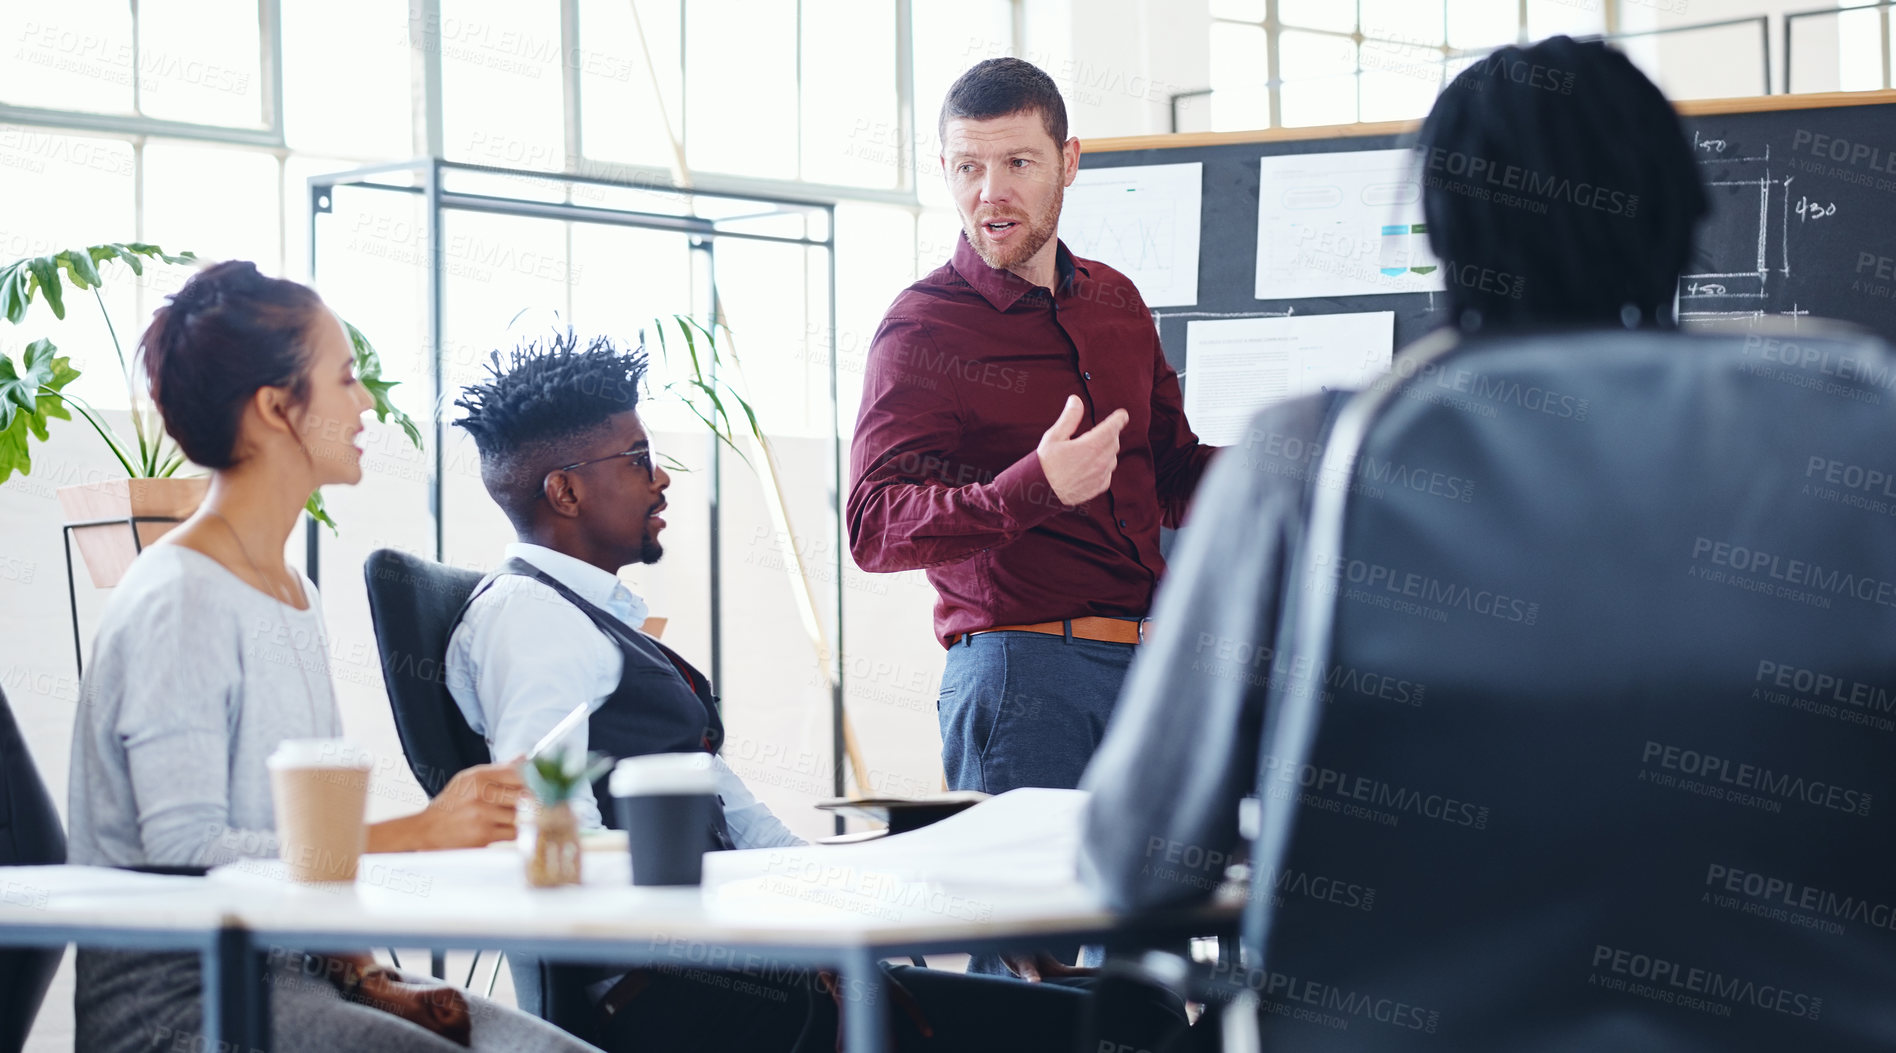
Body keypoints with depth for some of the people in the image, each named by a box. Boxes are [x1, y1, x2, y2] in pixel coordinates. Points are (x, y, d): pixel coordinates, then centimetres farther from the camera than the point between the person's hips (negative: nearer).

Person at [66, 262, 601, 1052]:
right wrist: (419, 833, -22)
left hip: (293, 975, 8)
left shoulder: (295, 596, 16)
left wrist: (367, 977, 2)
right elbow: (184, 854, -20)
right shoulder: (177, 604, -12)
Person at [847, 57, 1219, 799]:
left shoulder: (1115, 301, 15)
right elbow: (876, 528, -16)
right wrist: (1035, 489, -31)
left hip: (1150, 662, 6)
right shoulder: (924, 327, -5)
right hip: (1019, 662, -6)